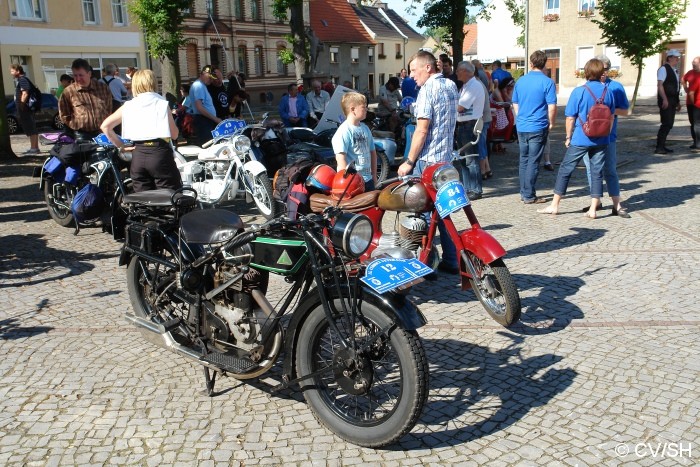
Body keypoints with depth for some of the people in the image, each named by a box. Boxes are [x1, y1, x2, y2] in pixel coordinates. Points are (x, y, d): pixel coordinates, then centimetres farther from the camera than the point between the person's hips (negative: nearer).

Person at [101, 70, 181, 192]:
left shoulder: (128, 106, 10)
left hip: (138, 156, 4)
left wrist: (120, 145, 16)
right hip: (160, 153, -3)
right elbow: (174, 134, 2)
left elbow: (105, 126, 8)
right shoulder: (162, 103, 2)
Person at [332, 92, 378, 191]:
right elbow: (340, 158, -19)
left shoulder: (365, 128, 11)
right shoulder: (344, 131, -13)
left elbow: (372, 152, 19)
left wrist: (374, 175, 18)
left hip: (368, 180, 8)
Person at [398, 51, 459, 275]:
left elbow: (422, 130, -18)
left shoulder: (428, 89, -14)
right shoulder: (451, 86, 13)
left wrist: (409, 162, -14)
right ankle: (450, 260, 17)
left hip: (427, 159, -9)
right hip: (446, 156, 9)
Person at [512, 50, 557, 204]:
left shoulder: (520, 81, 7)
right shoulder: (547, 82, -9)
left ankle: (524, 192, 19)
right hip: (538, 127, -5)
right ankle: (529, 195, 3)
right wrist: (551, 123, 2)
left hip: (521, 127, 5)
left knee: (524, 160, 13)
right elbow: (552, 107, -12)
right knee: (533, 162, -1)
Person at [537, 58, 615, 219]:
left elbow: (570, 118, -8)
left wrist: (568, 137, 4)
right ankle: (593, 209, 10)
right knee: (597, 172, 9)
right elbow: (611, 116, 11)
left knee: (565, 169, 7)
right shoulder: (607, 92, 1)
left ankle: (554, 205, 12)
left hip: (581, 139, -3)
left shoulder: (579, 92, -10)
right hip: (601, 140, 4)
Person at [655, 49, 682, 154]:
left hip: (673, 101, 9)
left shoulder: (675, 70, 17)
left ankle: (662, 145, 17)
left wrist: (678, 101, 21)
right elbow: (660, 85, -18)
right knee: (667, 124, -11)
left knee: (669, 124, 10)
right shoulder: (663, 69, -10)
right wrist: (664, 99, -25)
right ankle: (659, 147, -7)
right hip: (666, 101, -9)